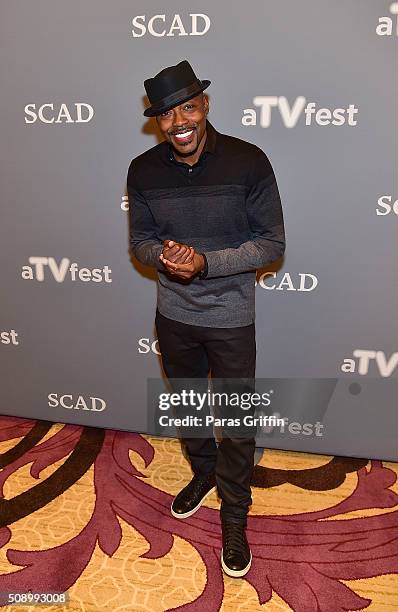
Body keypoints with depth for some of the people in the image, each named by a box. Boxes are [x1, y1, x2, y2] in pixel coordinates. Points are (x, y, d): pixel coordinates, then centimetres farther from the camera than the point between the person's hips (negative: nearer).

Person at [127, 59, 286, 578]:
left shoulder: (248, 162, -16)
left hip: (230, 317, -3)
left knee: (237, 422, 10)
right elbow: (140, 239, 4)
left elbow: (272, 243, -12)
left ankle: (234, 515, 34)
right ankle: (203, 473, 52)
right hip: (173, 315, 3)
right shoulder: (143, 171, -6)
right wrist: (162, 256, -20)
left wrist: (206, 262, -25)